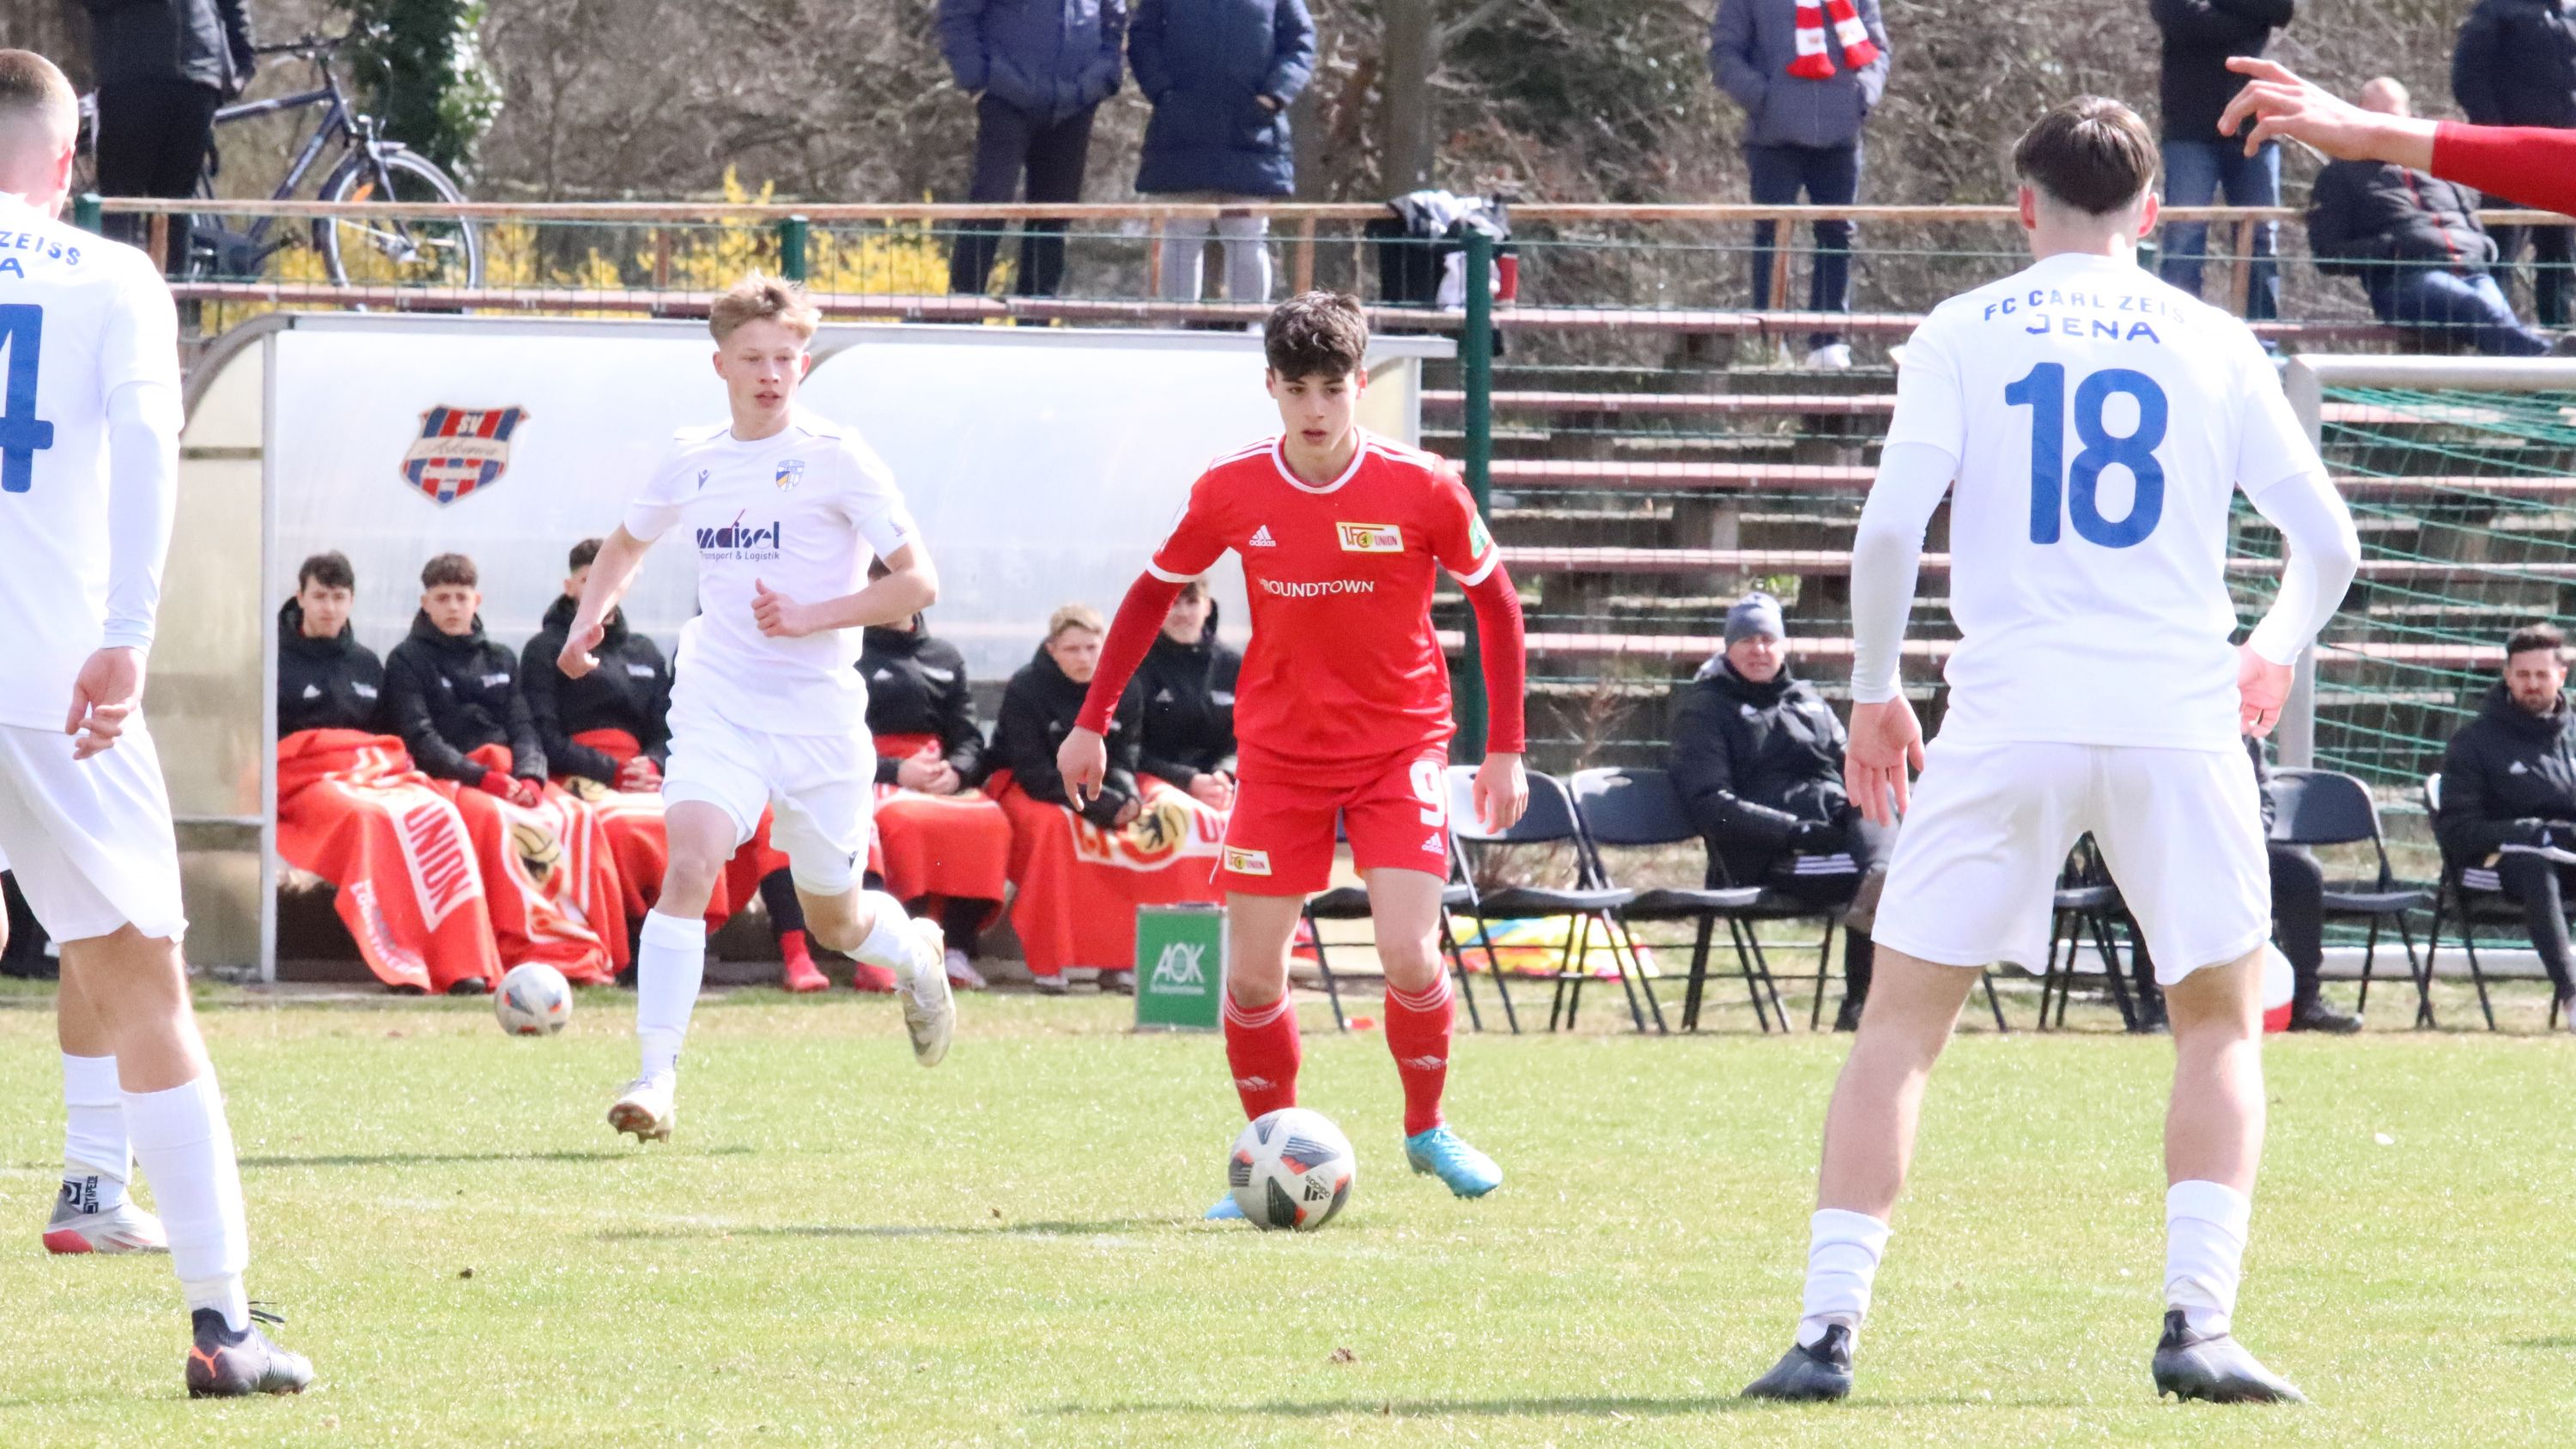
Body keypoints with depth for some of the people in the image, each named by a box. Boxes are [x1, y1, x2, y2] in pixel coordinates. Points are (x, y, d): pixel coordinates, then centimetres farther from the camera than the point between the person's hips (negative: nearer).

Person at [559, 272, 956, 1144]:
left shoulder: (834, 458, -6)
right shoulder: (690, 463, 6)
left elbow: (917, 582, -8)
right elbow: (628, 544, 27)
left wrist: (813, 617, -19)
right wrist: (589, 616, 9)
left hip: (818, 711, -2)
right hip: (718, 704, 2)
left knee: (834, 922, 11)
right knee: (690, 861, -23)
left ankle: (914, 952, 49)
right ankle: (656, 1078, -26)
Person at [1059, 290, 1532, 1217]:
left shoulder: (1421, 489, -12)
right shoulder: (1231, 492, -6)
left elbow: (1495, 602, 0)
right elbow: (1155, 592, 9)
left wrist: (1504, 750, -3)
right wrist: (1092, 721, 8)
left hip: (1401, 749, -2)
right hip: (1279, 753, 2)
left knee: (1409, 956, -16)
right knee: (1252, 976, -3)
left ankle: (1427, 1129, 11)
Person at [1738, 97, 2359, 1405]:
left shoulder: (1962, 332, 6)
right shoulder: (2211, 343, 10)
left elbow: (1890, 526, -4)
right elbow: (2327, 542, 10)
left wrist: (1874, 693, 9)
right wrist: (2276, 652, 30)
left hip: (2008, 720, -1)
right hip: (2177, 718, 1)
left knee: (1901, 1024, 7)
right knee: (2220, 1024, 15)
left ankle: (1827, 1331, -3)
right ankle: (2198, 1323, -2)